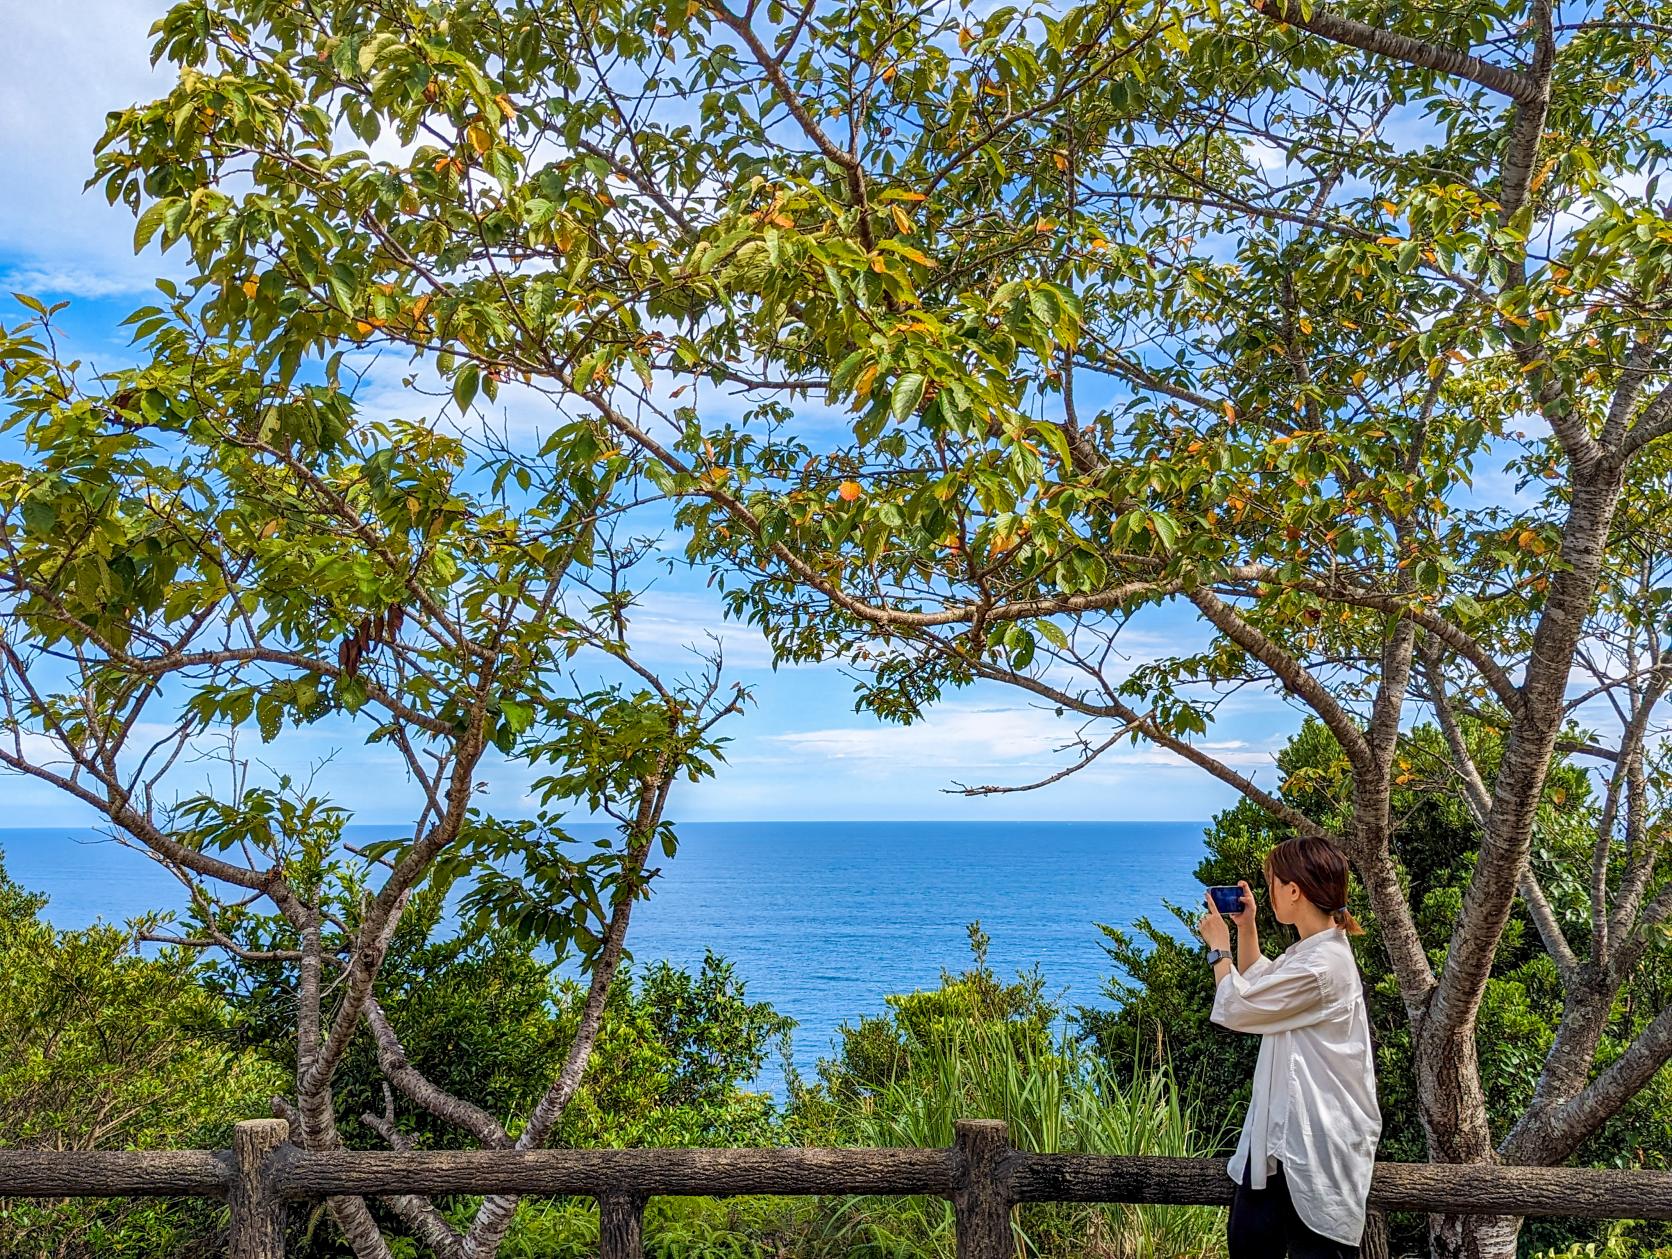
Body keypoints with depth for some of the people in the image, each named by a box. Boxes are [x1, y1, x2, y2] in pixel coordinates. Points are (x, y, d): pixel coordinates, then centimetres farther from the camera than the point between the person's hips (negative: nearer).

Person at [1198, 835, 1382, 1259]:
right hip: (1282, 1128, 10)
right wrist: (1245, 928, 15)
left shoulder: (1320, 966, -25)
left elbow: (1235, 1006, -14)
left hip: (1315, 1140, -10)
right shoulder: (1312, 950, 7)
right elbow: (1257, 986, 26)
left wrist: (1218, 945, 0)